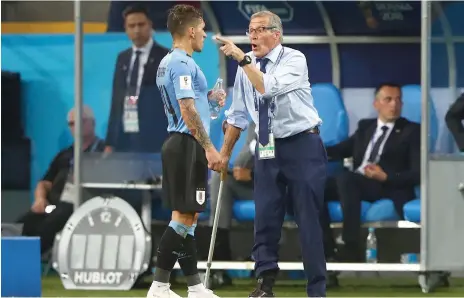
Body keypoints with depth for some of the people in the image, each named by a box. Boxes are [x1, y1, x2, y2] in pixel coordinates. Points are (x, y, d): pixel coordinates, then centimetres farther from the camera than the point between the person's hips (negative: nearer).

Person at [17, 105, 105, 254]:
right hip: (54, 204, 6)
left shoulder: (103, 151, 9)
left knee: (49, 224, -36)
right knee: (23, 224, -24)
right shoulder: (65, 155, 29)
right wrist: (40, 199, 3)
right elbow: (45, 183, 26)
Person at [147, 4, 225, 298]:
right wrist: (209, 147, -21)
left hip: (177, 143, 10)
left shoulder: (168, 62, 15)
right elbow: (188, 111, -21)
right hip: (187, 145, -10)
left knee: (188, 217, 10)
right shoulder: (183, 64, -15)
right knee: (184, 216, -8)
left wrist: (207, 96, 24)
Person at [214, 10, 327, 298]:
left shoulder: (294, 59, -12)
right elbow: (238, 115, 14)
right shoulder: (246, 66, 5)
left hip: (302, 146, -5)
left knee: (308, 218, -3)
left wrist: (241, 58, -31)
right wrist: (224, 154, 17)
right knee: (266, 217, 2)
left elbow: (268, 87, -30)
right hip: (268, 149, 5)